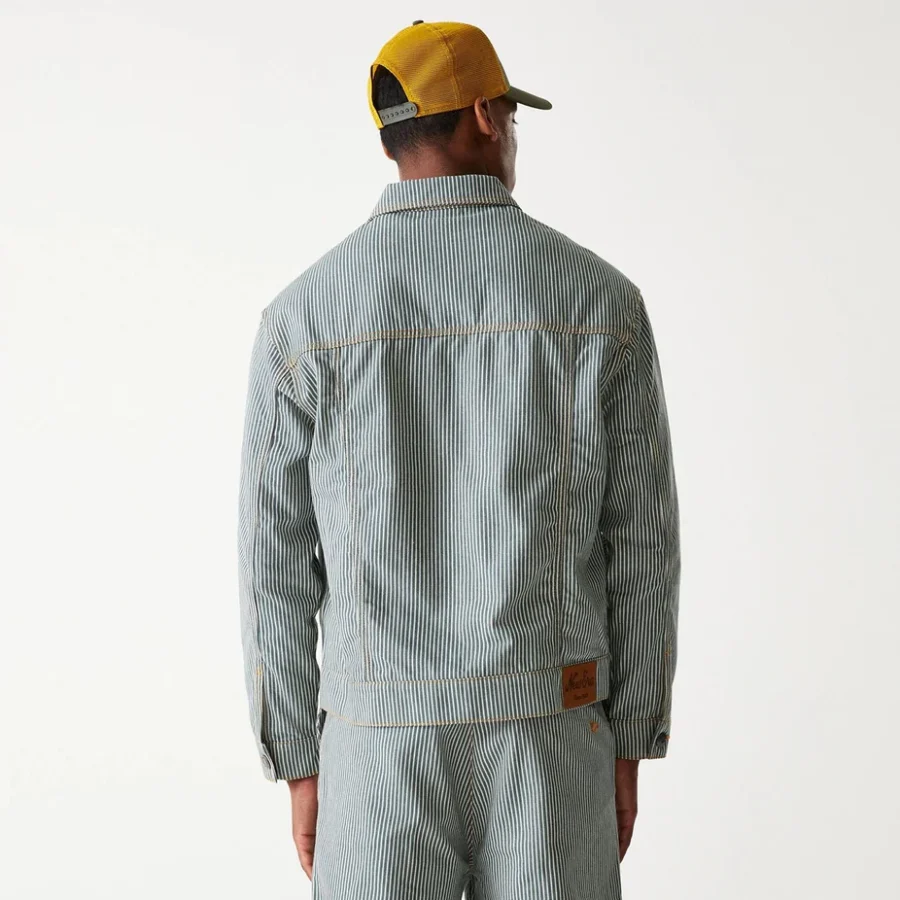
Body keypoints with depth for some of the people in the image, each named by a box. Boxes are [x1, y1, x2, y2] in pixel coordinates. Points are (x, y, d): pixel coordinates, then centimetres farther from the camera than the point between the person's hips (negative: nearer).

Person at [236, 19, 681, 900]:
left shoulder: (303, 315, -5)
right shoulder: (599, 297, -4)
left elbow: (277, 567, -3)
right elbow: (639, 546, -2)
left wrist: (301, 767, 8)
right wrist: (628, 750, 9)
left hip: (385, 744, 0)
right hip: (545, 739, 0)